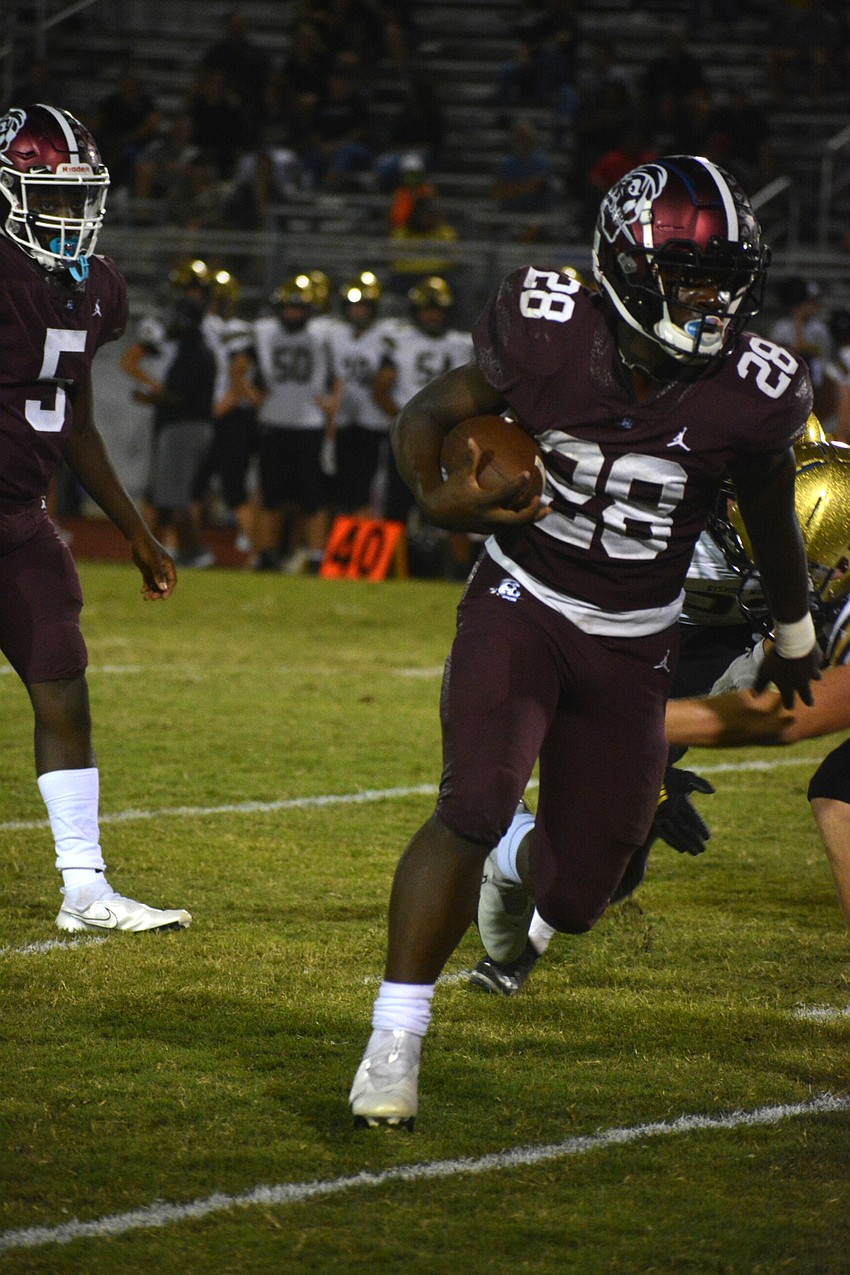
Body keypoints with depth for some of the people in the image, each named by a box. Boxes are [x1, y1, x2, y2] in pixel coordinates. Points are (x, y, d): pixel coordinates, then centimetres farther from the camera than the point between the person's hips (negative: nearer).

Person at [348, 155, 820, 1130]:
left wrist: (794, 636, 24)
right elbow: (427, 416, -2)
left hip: (629, 648, 2)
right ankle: (394, 1041, -15)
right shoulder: (547, 338, -17)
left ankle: (518, 868, 50)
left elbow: (771, 520, 7)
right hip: (518, 606, -2)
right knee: (475, 807, -26)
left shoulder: (749, 396, -14)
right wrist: (436, 494, -25)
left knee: (575, 900, 9)